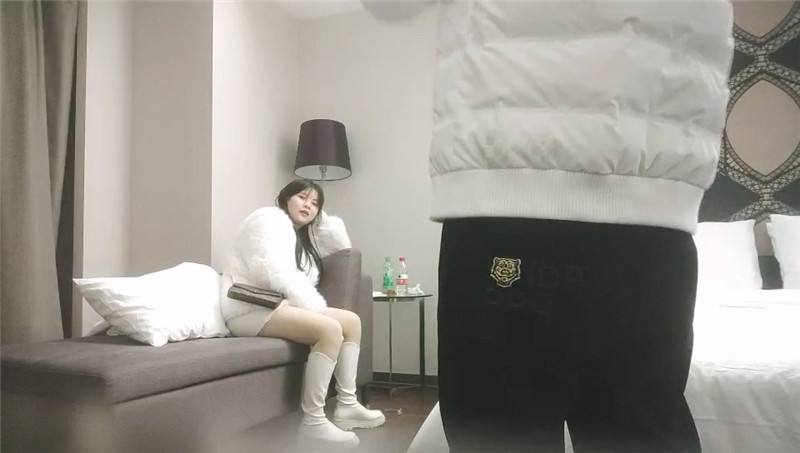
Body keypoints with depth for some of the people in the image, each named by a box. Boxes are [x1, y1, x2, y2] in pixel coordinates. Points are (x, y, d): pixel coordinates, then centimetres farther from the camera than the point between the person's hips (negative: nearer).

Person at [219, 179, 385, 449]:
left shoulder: (303, 237, 24)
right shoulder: (270, 219, -5)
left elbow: (342, 245, 27)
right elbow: (273, 272, -19)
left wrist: (321, 215, 18)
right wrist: (314, 307, -20)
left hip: (276, 306, 10)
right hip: (249, 309, -10)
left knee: (352, 321, 2)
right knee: (330, 329, -28)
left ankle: (346, 406, -1)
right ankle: (313, 423, -25)